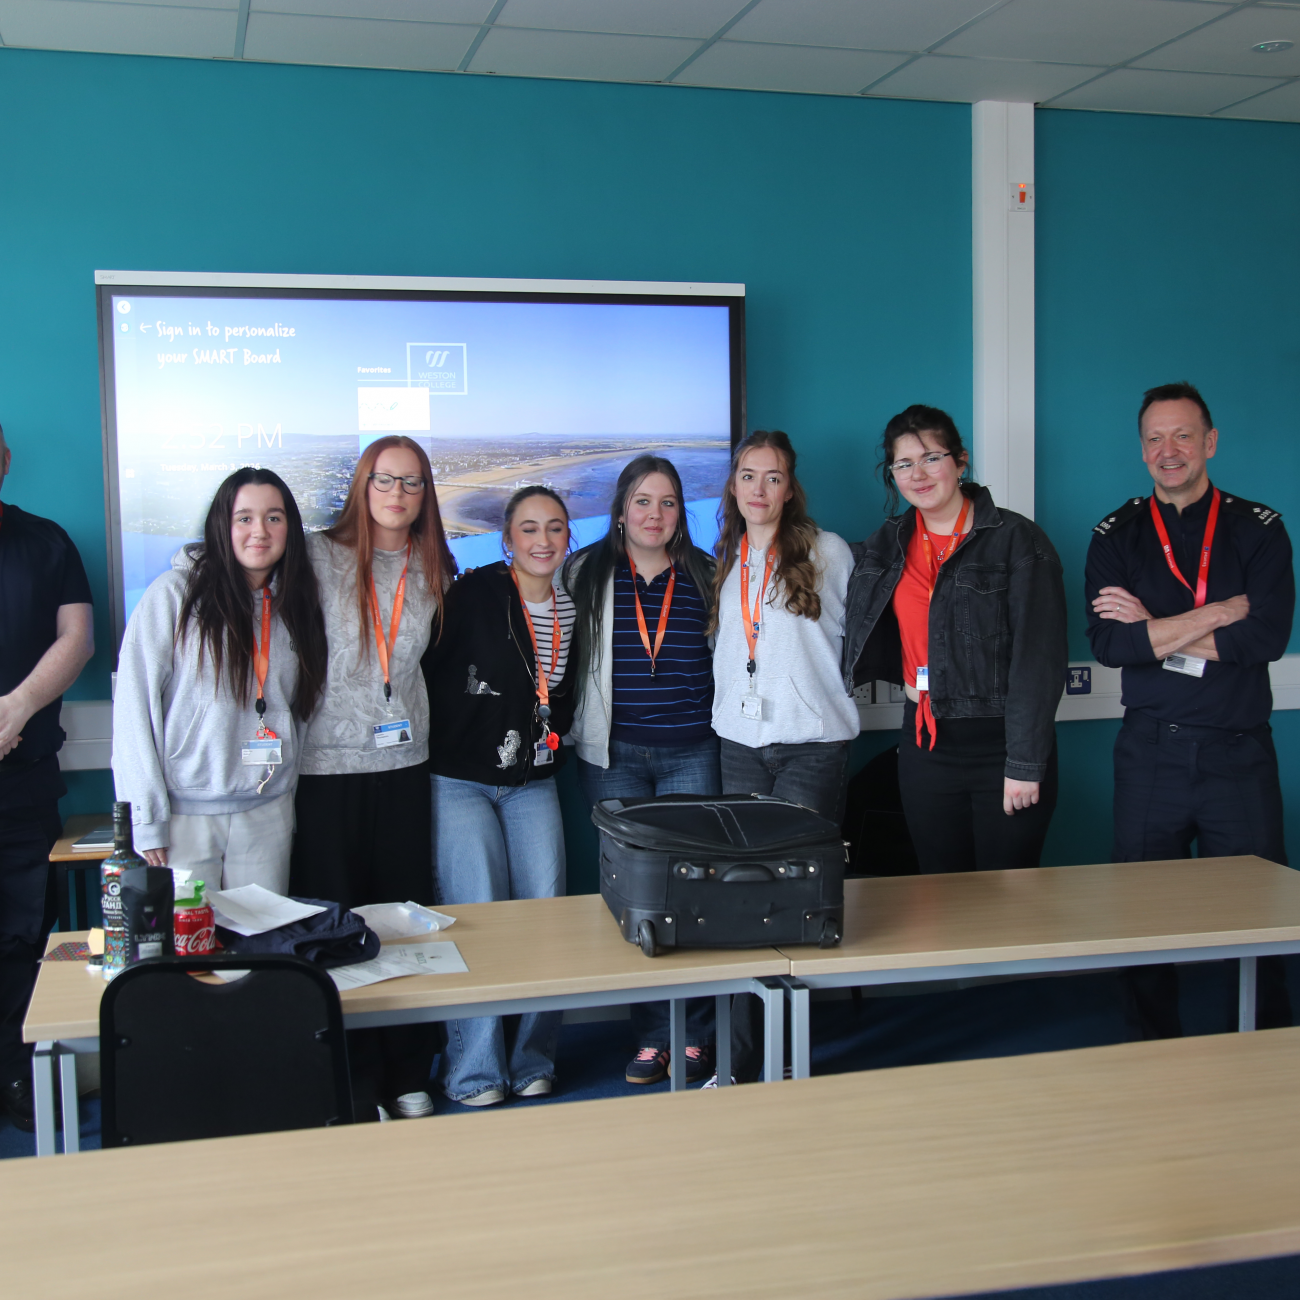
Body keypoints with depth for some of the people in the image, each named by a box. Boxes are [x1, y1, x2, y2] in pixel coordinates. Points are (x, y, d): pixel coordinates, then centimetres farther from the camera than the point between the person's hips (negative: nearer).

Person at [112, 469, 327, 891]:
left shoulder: (296, 603, 8)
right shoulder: (174, 593, -6)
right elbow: (134, 706, -8)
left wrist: (286, 790, 6)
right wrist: (145, 819, -10)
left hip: (268, 814, 4)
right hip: (184, 813, -4)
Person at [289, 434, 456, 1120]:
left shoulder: (432, 570, 9)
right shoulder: (320, 555, -4)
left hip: (403, 762, 4)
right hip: (328, 763, -4)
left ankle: (408, 1078, 19)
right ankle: (352, 1087, 12)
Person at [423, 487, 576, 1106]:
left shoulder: (572, 608, 7)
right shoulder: (473, 595, -9)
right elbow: (426, 673, -10)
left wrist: (550, 740, 11)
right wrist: (444, 744, -9)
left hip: (533, 782, 5)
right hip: (460, 779, -5)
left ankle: (533, 1061, 13)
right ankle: (474, 1070, 4)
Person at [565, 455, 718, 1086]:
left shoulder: (705, 574, 9)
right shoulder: (586, 573, 6)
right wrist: (570, 725, 6)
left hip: (692, 752, 1)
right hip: (613, 755, 0)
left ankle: (694, 1034, 8)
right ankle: (650, 1035, 9)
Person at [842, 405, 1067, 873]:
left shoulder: (1017, 539, -7)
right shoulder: (888, 544, 10)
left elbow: (1039, 658, -11)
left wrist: (1024, 764, -15)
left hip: (999, 743, -5)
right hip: (924, 743, 5)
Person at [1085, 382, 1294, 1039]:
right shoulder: (1116, 536, 7)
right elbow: (1108, 643, -9)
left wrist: (1153, 630, -10)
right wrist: (1219, 613, -12)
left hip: (1238, 754, -1)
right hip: (1150, 754, 1)